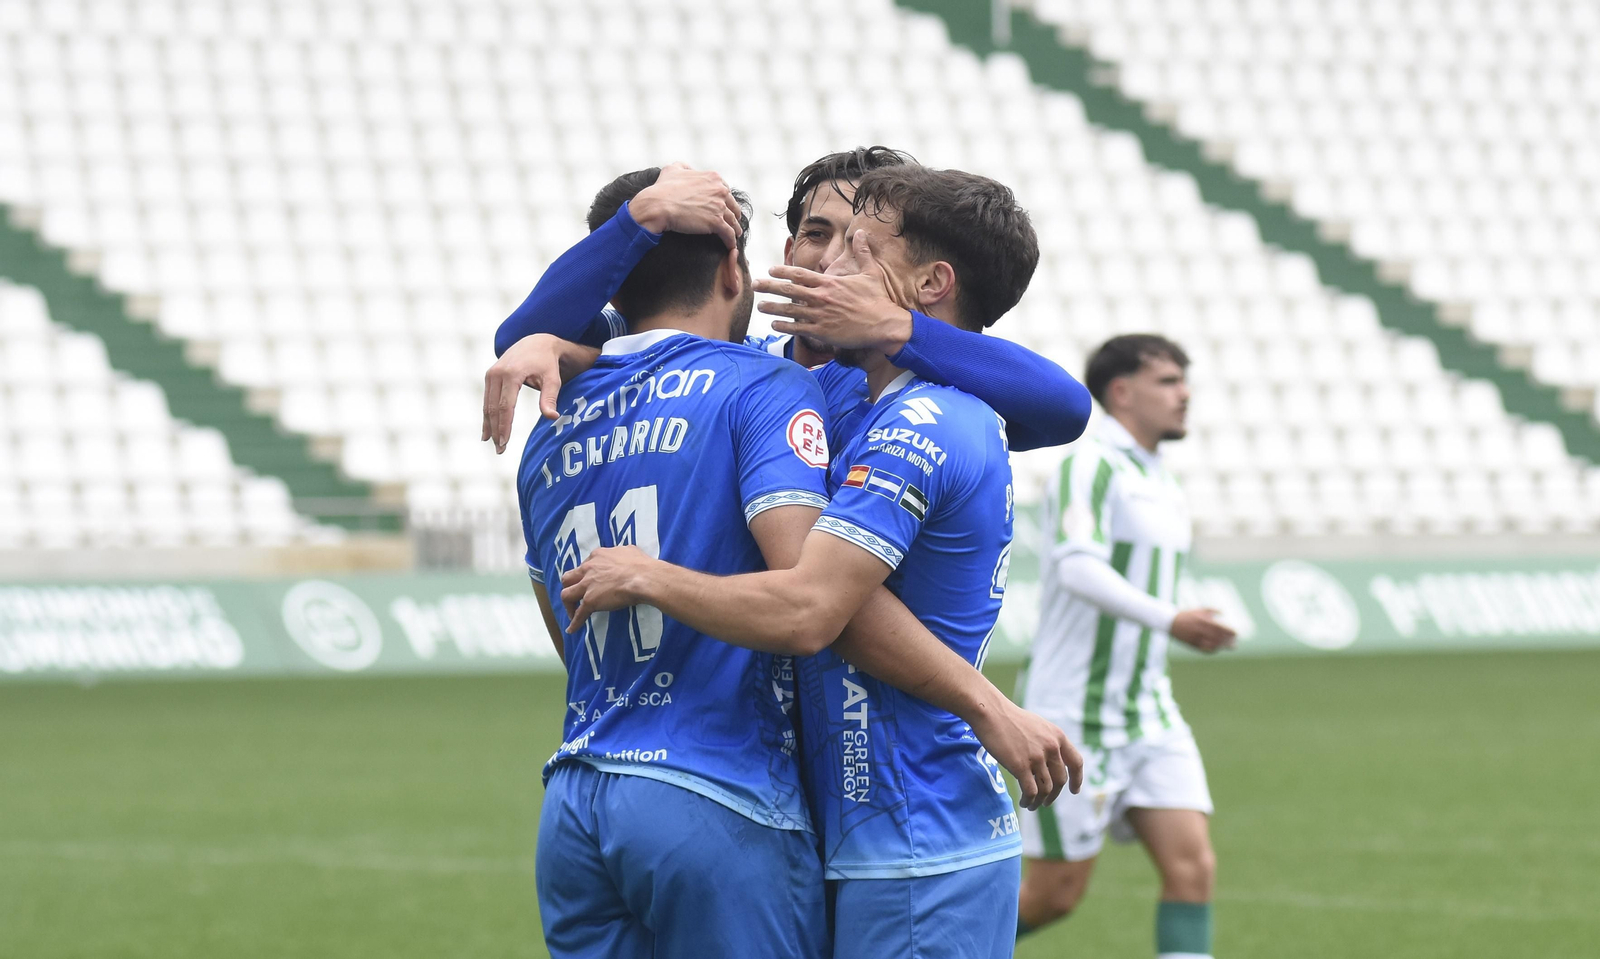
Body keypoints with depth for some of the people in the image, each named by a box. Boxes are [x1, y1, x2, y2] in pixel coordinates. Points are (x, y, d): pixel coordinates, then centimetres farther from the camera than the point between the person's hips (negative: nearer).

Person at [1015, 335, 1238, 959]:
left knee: (1193, 865, -8)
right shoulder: (1090, 466, -14)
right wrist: (1169, 620, -39)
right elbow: (1078, 568, -30)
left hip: (1148, 714, 8)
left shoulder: (1161, 484, 14)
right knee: (1056, 893, -1)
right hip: (1074, 716, -8)